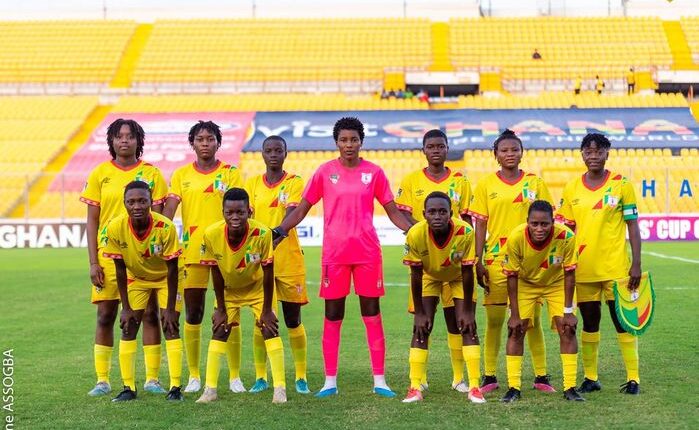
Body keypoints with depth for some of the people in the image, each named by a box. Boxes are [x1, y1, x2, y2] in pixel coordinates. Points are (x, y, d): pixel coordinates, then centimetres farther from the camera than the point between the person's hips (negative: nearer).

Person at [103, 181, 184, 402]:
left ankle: (175, 387, -6)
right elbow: (120, 270, -15)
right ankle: (129, 388, 4)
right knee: (128, 328, -5)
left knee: (171, 327, -11)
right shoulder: (115, 228, -26)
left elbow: (172, 270, -23)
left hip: (165, 278, -2)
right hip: (136, 279, 2)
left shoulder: (165, 227, -32)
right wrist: (125, 307, -13)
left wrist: (170, 308, -21)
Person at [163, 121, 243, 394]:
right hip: (192, 251, 2)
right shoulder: (181, 175, 8)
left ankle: (235, 376, 12)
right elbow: (168, 210, -1)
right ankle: (194, 376, 17)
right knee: (192, 315, 6)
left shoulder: (230, 173, 4)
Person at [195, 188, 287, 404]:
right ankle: (210, 390, 3)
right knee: (219, 331, -3)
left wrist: (267, 310, -17)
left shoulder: (262, 233, -34)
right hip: (228, 289, 2)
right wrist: (221, 309, -9)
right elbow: (216, 274, -15)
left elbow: (267, 273, -23)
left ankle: (280, 388, -6)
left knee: (270, 328, -11)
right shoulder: (212, 234, -29)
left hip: (258, 287, -2)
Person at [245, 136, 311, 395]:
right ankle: (260, 377, 14)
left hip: (289, 259, -2)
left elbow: (291, 214, -13)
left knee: (293, 320, 4)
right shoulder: (252, 184, 9)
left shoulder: (294, 182, 1)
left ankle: (301, 377, 12)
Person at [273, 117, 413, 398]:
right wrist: (280, 229, -9)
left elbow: (392, 211, 8)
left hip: (367, 251, 0)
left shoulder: (374, 172, 4)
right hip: (334, 252, 0)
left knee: (371, 313, 3)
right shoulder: (325, 172, 3)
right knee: (332, 315, 4)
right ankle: (330, 381, 11)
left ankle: (379, 380, 8)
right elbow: (302, 208, 5)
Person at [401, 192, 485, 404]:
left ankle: (474, 386, -6)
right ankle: (415, 387, -6)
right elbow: (416, 275, -22)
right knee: (421, 328, -11)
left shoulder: (465, 232, -36)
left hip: (458, 278, 0)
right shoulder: (415, 234, -34)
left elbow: (467, 273, -24)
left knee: (467, 326, -11)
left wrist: (468, 310, -19)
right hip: (429, 277, 0)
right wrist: (419, 312, -18)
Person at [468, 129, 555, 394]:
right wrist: (478, 262, -3)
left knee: (533, 319, 4)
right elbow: (480, 225, 3)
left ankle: (541, 376, 12)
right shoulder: (485, 185, 4)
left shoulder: (535, 183, 6)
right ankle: (489, 377, 12)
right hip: (495, 260, 0)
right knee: (494, 320, 2)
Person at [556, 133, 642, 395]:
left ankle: (633, 378, 7)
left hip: (616, 267, -3)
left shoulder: (621, 185, -2)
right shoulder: (571, 189, 5)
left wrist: (636, 264, -7)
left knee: (623, 320, 1)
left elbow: (633, 226, -1)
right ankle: (590, 378, 18)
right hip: (583, 268, 3)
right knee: (589, 322, 10)